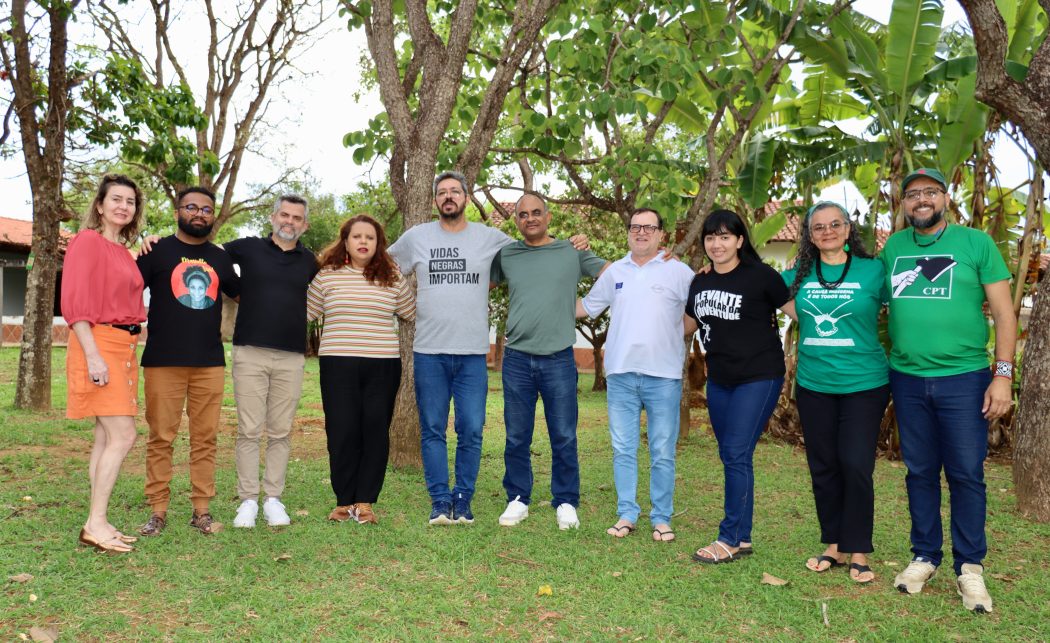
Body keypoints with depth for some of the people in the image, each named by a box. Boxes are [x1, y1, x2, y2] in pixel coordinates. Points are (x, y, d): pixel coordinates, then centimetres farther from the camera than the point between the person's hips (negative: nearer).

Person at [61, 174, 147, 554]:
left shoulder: (124, 252, 17)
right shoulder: (88, 241, -6)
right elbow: (75, 302, -14)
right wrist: (92, 355, -21)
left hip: (124, 347, 8)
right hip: (99, 345, -8)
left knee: (107, 437, 8)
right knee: (123, 436, -12)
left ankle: (98, 523, 13)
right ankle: (95, 525, -5)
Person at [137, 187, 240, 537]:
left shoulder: (220, 257, 14)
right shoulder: (157, 250, 4)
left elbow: (242, 294, 26)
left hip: (210, 362, 3)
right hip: (163, 361, -3)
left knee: (205, 438, 4)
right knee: (161, 438, 1)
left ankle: (202, 510, 12)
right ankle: (158, 510, 10)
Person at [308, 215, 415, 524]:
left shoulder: (393, 279, 9)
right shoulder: (326, 276, 6)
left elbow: (414, 313, 17)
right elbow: (305, 312, 9)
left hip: (383, 365, 1)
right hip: (338, 364, -1)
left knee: (376, 431, 1)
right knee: (342, 432, 0)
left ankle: (365, 501, 13)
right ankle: (343, 501, 14)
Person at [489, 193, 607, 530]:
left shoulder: (573, 251, 4)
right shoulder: (505, 255, 9)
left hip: (559, 360, -2)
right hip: (516, 359, 2)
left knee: (564, 438, 5)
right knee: (517, 437, 9)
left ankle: (565, 503, 18)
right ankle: (517, 500, 23)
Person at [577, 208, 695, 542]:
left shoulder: (678, 272, 0)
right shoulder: (614, 272, 11)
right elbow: (586, 306, 17)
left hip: (663, 376, -3)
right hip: (621, 375, 3)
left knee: (662, 453, 5)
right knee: (623, 450, 9)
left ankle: (662, 518, 16)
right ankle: (626, 514, 19)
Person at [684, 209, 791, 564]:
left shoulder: (761, 276, -11)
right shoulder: (700, 282, 7)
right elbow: (687, 324, 19)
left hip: (758, 377, -6)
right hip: (719, 378, 7)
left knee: (736, 454, -10)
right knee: (730, 456, 9)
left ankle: (729, 540, -1)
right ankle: (743, 538, 19)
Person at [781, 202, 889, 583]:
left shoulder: (872, 271, -4)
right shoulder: (799, 275, 4)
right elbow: (798, 313, 22)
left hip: (863, 384, -3)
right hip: (813, 385, 3)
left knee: (856, 466, -3)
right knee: (823, 467, 9)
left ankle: (858, 552, 12)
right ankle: (834, 545, 23)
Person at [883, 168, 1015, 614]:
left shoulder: (975, 243, -1)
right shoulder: (892, 247, 7)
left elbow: (1004, 313, -2)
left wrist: (1003, 375, -9)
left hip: (963, 378, -2)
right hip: (907, 379, 3)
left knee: (966, 474, 2)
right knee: (920, 472, 11)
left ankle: (969, 567, 15)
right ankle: (925, 557, 24)